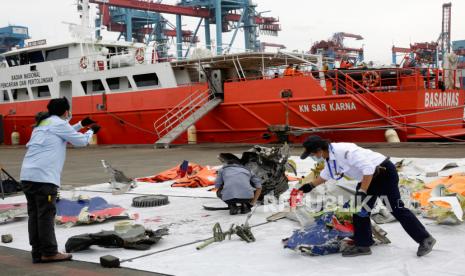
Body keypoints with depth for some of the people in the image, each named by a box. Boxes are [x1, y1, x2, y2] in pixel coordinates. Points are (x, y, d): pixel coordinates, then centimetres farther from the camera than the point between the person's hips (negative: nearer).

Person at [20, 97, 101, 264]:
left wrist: (81, 125, 41)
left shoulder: (44, 123, 24)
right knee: (46, 214, -4)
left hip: (27, 175, 9)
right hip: (43, 176, -8)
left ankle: (37, 252, 11)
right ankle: (49, 253, 0)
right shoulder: (58, 123, -1)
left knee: (35, 214, 8)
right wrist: (91, 131, 23)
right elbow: (81, 141, 5)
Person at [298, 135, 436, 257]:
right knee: (359, 208, 8)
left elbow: (368, 168, -31)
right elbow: (326, 175, 24)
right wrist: (310, 185, 26)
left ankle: (425, 239, 1)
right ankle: (363, 245, 16)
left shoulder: (344, 151, -30)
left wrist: (362, 191, -30)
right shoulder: (329, 157, 2)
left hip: (385, 171, -10)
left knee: (396, 209, -8)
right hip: (370, 177, 10)